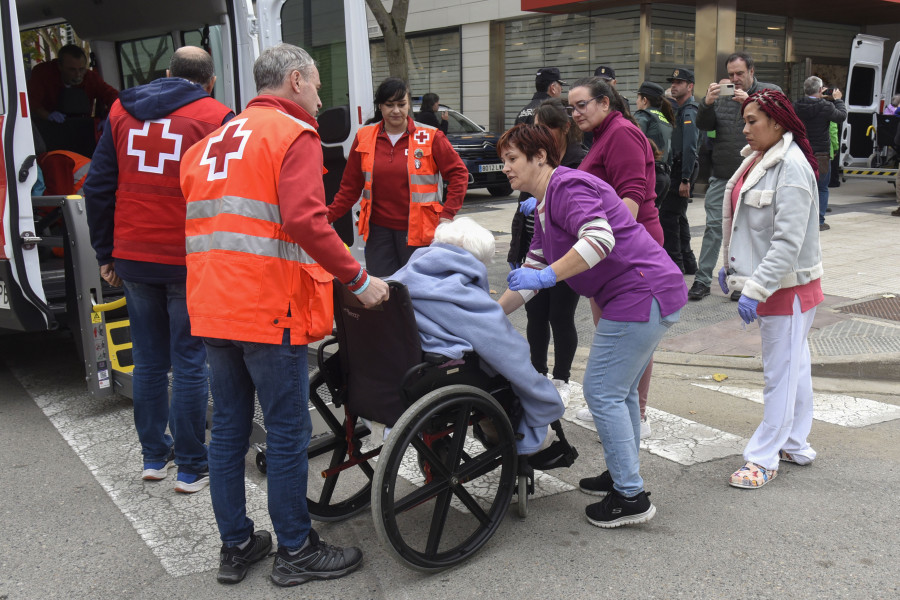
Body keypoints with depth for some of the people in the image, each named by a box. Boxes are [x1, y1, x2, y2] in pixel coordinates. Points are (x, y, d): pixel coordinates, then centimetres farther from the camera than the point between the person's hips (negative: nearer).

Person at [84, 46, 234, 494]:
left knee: (149, 360, 15)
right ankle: (191, 468, 10)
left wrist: (106, 254, 15)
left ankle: (154, 456, 25)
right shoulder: (216, 117, -5)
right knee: (190, 363, 3)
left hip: (134, 259, 4)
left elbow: (98, 186, 10)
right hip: (190, 262, -4)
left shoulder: (122, 110, 9)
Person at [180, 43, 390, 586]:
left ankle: (236, 547, 25)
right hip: (268, 311, -8)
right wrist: (359, 280, -14)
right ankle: (296, 552, 14)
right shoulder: (293, 134, -6)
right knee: (288, 432, 3)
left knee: (229, 429, 14)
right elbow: (306, 223, -21)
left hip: (212, 309, 8)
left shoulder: (214, 141, 20)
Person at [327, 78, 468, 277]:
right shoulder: (364, 137, 6)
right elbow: (350, 186, 9)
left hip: (417, 230, -2)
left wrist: (447, 214, -9)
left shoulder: (430, 137, -1)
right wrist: (328, 215, -1)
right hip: (378, 230, 2)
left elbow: (458, 173, 0)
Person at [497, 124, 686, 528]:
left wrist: (546, 276, -26)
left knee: (602, 392, -5)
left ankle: (631, 498, 4)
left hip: (640, 295, -11)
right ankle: (623, 475, 34)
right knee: (620, 390, 20)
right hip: (647, 296, 11)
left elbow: (601, 238, -29)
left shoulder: (567, 187, -13)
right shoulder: (544, 206, 20)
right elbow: (532, 272, 21)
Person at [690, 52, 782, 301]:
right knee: (714, 225, 0)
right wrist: (707, 102, -14)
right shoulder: (721, 94, 11)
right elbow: (703, 125, 4)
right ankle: (702, 280, 5)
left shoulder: (770, 92, 4)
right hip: (722, 174, 2)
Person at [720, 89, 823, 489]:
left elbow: (788, 241, -25)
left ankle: (764, 459, 8)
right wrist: (731, 266, 18)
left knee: (781, 373, 0)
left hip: (788, 285, -9)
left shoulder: (792, 168, -20)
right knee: (794, 364, 19)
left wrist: (756, 289, -27)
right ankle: (796, 445, 31)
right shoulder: (756, 159, 8)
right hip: (765, 280, 9)